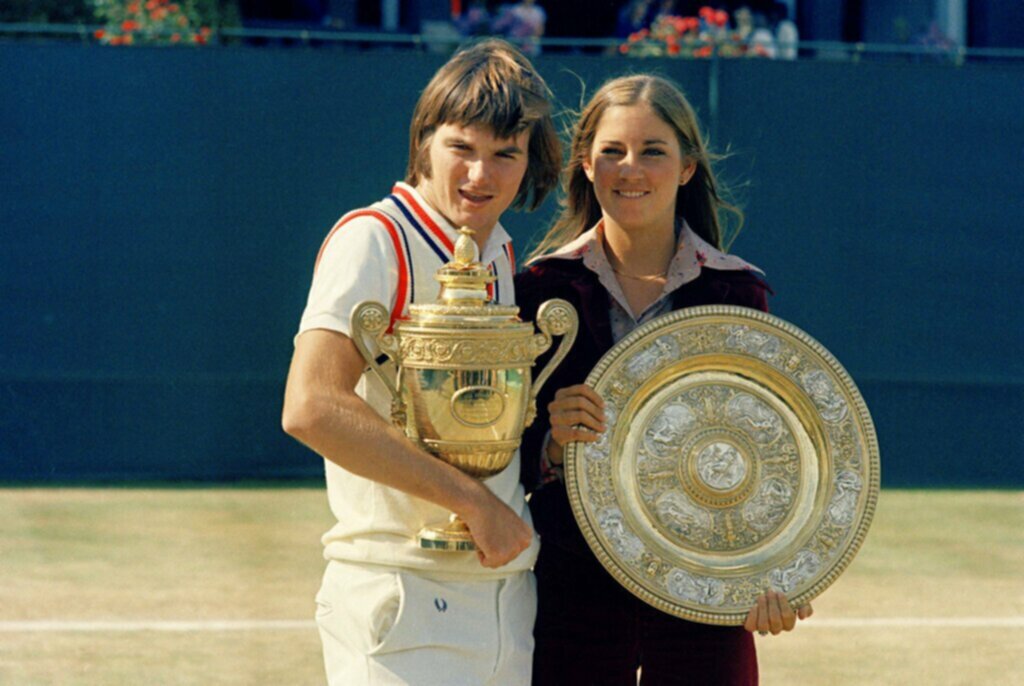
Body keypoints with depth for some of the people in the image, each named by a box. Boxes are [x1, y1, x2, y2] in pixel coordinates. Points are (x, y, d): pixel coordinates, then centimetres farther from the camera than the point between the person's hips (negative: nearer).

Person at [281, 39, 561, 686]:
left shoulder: (504, 255, 14)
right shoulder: (374, 239, -10)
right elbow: (311, 407, -24)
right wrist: (473, 501, -22)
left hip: (508, 596, 7)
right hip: (405, 601, -7)